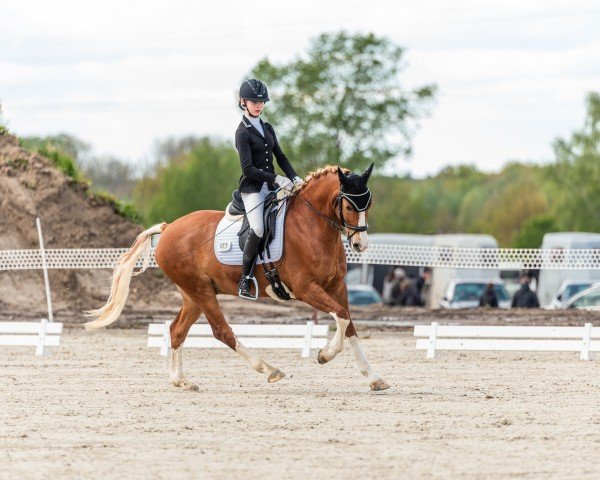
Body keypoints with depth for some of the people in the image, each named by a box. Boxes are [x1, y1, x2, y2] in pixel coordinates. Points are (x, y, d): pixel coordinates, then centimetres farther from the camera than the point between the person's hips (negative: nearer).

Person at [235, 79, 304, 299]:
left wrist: (295, 178, 0)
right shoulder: (242, 132, -6)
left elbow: (280, 157, 16)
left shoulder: (268, 128, 15)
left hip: (271, 187, 7)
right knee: (258, 229, -25)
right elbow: (248, 168, -14)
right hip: (252, 188, -7)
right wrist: (276, 179, -21)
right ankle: (244, 280, -19)